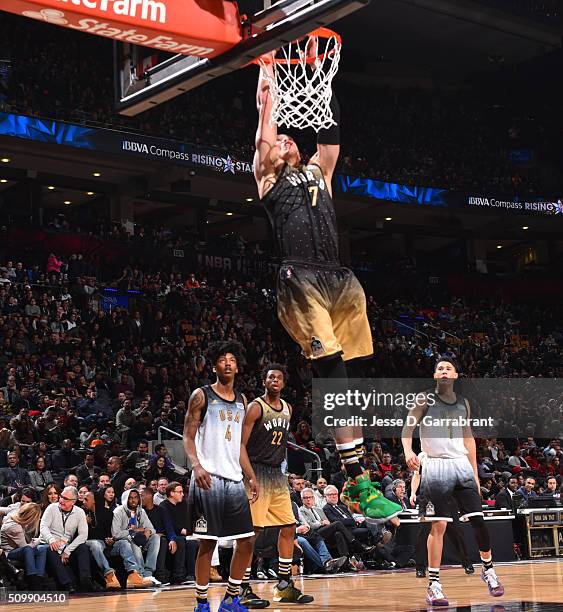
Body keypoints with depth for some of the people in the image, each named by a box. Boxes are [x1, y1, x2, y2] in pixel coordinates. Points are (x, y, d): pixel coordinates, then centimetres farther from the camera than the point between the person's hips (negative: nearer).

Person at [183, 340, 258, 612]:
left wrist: (251, 477, 16)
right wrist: (197, 466, -22)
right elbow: (188, 437, -6)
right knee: (207, 543, -3)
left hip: (234, 480, 6)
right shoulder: (201, 396, -2)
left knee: (246, 541, 5)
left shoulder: (241, 400, 16)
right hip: (208, 479, -6)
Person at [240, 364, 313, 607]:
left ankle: (284, 586, 19)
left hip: (277, 473, 8)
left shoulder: (287, 408, 13)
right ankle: (243, 590, -2)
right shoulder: (256, 407, -10)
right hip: (257, 472, -8)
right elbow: (241, 445, -14)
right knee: (252, 530, -8)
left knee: (288, 527, 9)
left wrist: (279, 466, 18)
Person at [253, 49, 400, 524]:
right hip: (301, 279, -5)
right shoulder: (269, 177, 16)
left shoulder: (318, 172, 28)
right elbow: (264, 130, 9)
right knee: (335, 374, -16)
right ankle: (358, 483, -18)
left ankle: (357, 481, 7)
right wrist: (267, 81, 15)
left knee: (351, 377, 2)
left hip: (341, 279, 6)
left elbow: (331, 132, 23)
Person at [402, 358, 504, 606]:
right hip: (436, 466, -4)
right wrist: (408, 451, -29)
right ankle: (433, 584, -3)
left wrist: (474, 472, 14)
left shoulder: (463, 403, 14)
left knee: (478, 520, 0)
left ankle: (488, 570, 22)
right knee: (438, 525, -8)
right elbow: (408, 426, -9)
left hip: (461, 465, 4)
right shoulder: (426, 399, 1)